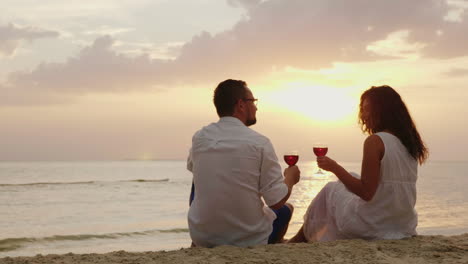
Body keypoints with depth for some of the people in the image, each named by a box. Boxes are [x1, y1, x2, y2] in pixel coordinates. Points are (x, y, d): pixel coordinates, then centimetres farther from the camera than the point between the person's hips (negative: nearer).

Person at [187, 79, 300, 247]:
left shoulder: (199, 138, -4)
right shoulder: (259, 143, -16)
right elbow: (277, 201, -13)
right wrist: (290, 178, 6)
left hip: (202, 238, 2)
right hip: (249, 241, -2)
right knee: (286, 208, 27)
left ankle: (197, 246, 39)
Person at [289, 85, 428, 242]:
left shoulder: (375, 141, -17)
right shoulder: (409, 141, 5)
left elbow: (366, 192, -20)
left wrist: (334, 167, -11)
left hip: (373, 228, -7)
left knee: (330, 190, 19)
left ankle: (301, 239, 41)